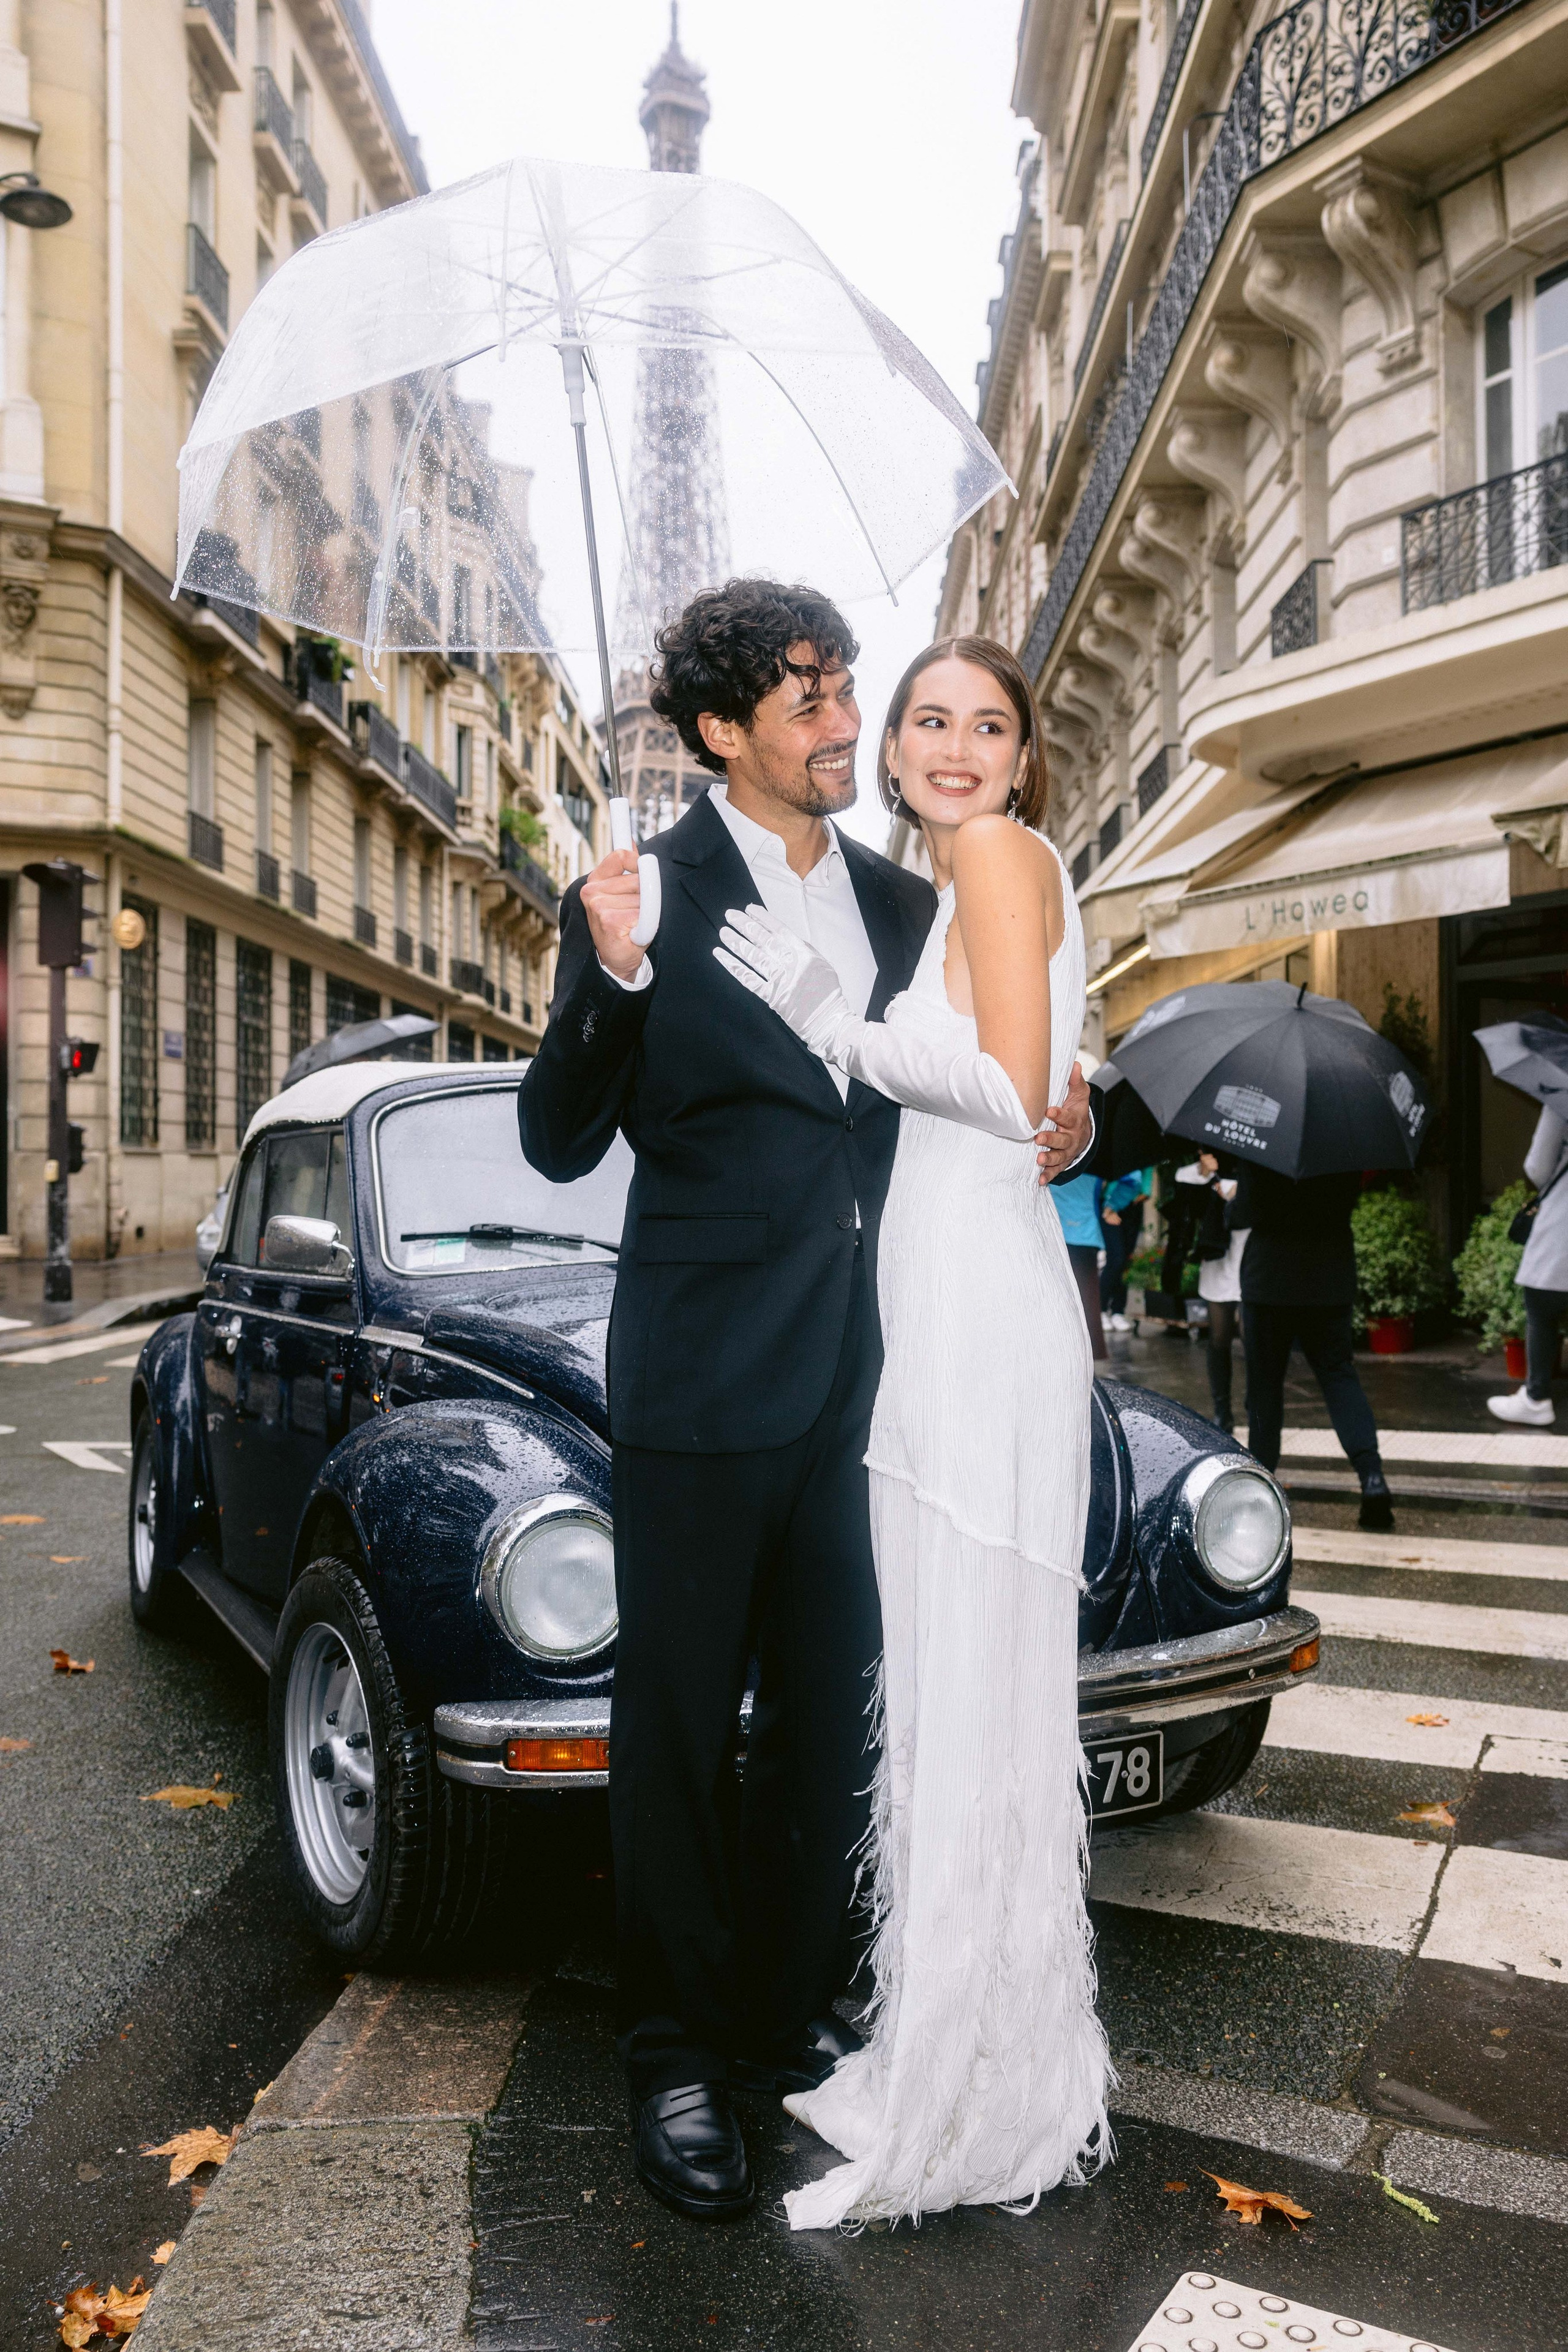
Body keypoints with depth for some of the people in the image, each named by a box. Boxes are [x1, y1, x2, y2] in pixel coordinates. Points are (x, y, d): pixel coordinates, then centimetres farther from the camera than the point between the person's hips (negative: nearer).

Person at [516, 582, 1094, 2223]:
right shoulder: (644, 898, -7)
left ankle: (788, 2021, 37)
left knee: (827, 1721, 17)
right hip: (703, 1390, -5)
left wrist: (1048, 1131, -2)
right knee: (679, 1731, 8)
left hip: (862, 1382, 6)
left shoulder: (906, 905, 10)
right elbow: (561, 1144, -9)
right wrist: (613, 979, -25)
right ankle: (676, 2058, 27)